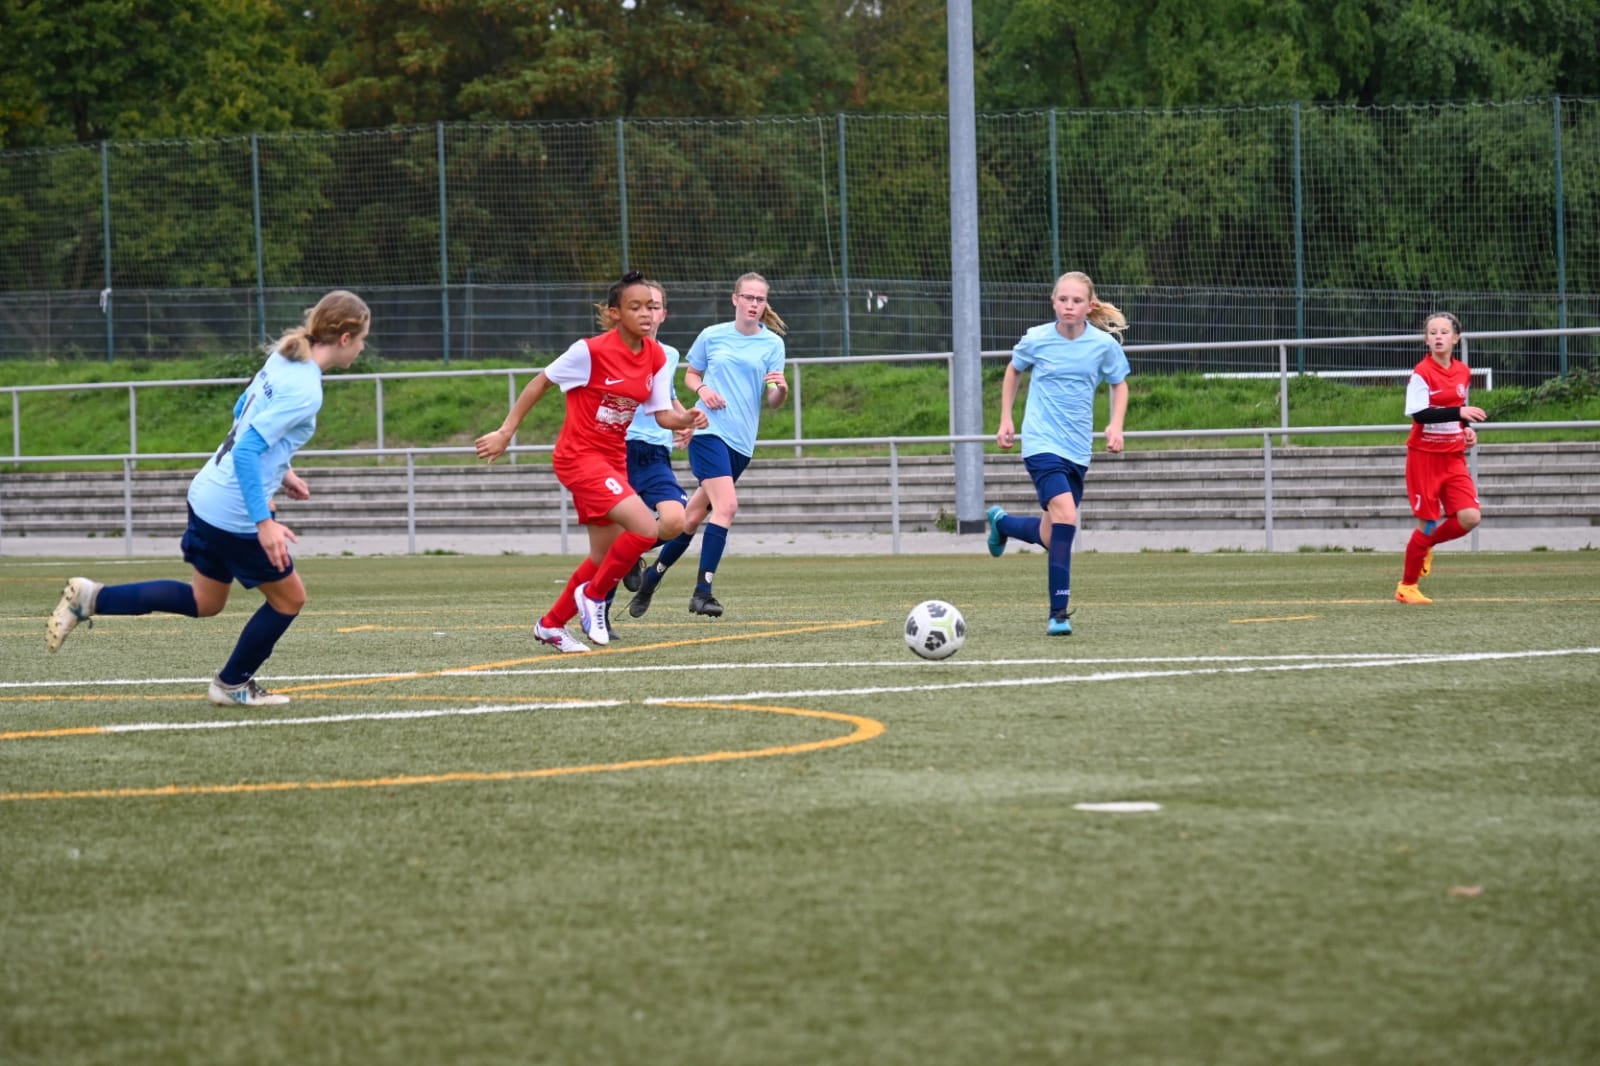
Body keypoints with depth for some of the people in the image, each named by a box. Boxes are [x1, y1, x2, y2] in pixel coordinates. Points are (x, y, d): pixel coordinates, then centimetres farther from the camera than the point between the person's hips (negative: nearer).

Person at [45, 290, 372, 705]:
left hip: (208, 495, 9)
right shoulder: (305, 391, -23)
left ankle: (92, 598, 17)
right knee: (289, 598, 12)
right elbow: (246, 450, -28)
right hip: (236, 515, -9)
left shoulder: (281, 360, 4)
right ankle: (233, 685, 28)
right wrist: (264, 523, -28)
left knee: (205, 602, 23)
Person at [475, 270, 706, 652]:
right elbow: (541, 382, -8)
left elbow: (662, 414, 2)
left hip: (613, 459, 8)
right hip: (579, 457, -8)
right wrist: (505, 432, -8)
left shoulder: (656, 358, 0)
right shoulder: (592, 351, -19)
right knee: (645, 528, -22)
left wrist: (687, 419, -21)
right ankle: (593, 595, 0)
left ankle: (550, 625, 32)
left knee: (604, 556, 14)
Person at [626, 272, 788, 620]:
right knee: (727, 504, -22)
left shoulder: (772, 343, 5)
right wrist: (702, 389, -6)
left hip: (741, 442, 3)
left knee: (693, 517, 10)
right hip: (708, 430, -3)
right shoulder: (712, 336, 3)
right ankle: (702, 592, -18)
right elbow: (690, 374, 16)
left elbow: (774, 402, 4)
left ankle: (653, 575, 30)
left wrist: (781, 388, -18)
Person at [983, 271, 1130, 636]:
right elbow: (1014, 371, 15)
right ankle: (1058, 612, -19)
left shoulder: (1104, 344, -4)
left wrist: (1115, 425, -1)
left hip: (1078, 449, 4)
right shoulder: (1036, 339, -6)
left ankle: (1001, 523, 45)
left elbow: (1119, 384, 13)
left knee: (1050, 536, 11)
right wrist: (1006, 420, 12)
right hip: (1042, 443, -4)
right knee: (1065, 515, -24)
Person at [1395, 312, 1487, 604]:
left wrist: (1467, 427, 2)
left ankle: (1427, 544, 19)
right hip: (1424, 456, -5)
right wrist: (1459, 412, -33)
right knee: (1429, 522, -3)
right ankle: (1406, 586, 15)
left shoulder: (1463, 372, 7)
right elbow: (1419, 414, -24)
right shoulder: (1421, 373, -12)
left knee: (1470, 517, -10)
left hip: (1453, 457, 5)